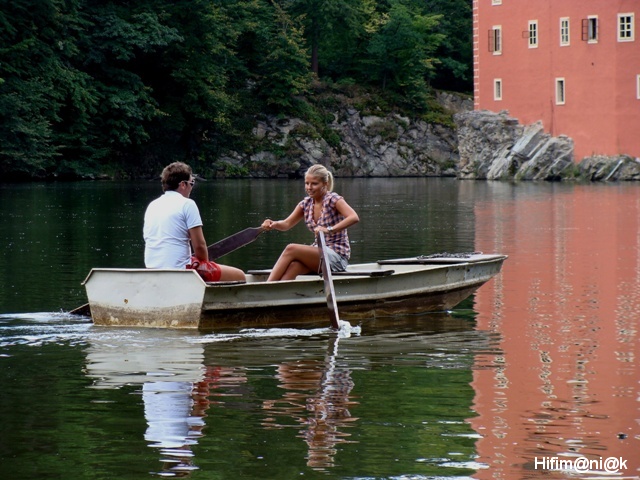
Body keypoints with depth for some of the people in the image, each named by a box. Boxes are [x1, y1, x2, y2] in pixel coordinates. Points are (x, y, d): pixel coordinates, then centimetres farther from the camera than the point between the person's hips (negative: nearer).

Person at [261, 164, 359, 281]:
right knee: (293, 266, -28)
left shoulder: (332, 199, -10)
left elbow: (354, 218, -25)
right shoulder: (306, 203, 9)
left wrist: (329, 230, -37)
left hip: (338, 257, -6)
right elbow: (286, 224, 8)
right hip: (320, 253, 6)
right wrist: (273, 225, -16)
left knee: (291, 249, -24)